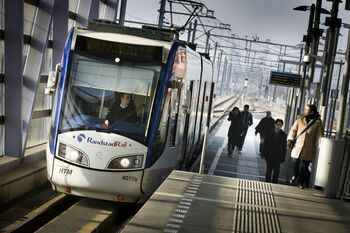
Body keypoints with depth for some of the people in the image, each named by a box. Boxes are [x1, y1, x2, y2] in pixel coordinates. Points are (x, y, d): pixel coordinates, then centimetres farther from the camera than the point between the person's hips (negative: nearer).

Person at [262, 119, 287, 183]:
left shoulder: (283, 135, -5)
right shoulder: (269, 133, -2)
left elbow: (284, 147, -3)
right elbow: (265, 144, 0)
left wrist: (283, 157, -6)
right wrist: (264, 154, -4)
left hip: (278, 156, -1)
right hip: (269, 156, 1)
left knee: (276, 171, -4)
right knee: (269, 170, 11)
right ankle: (267, 182, 21)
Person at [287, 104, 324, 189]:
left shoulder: (318, 122, -2)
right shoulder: (300, 119, 4)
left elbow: (319, 137, 1)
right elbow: (293, 129, 10)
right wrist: (290, 139, -2)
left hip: (308, 150, -2)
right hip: (297, 147, 2)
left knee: (303, 167, -2)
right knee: (295, 164, 1)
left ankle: (301, 183, 20)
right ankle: (295, 177, 30)